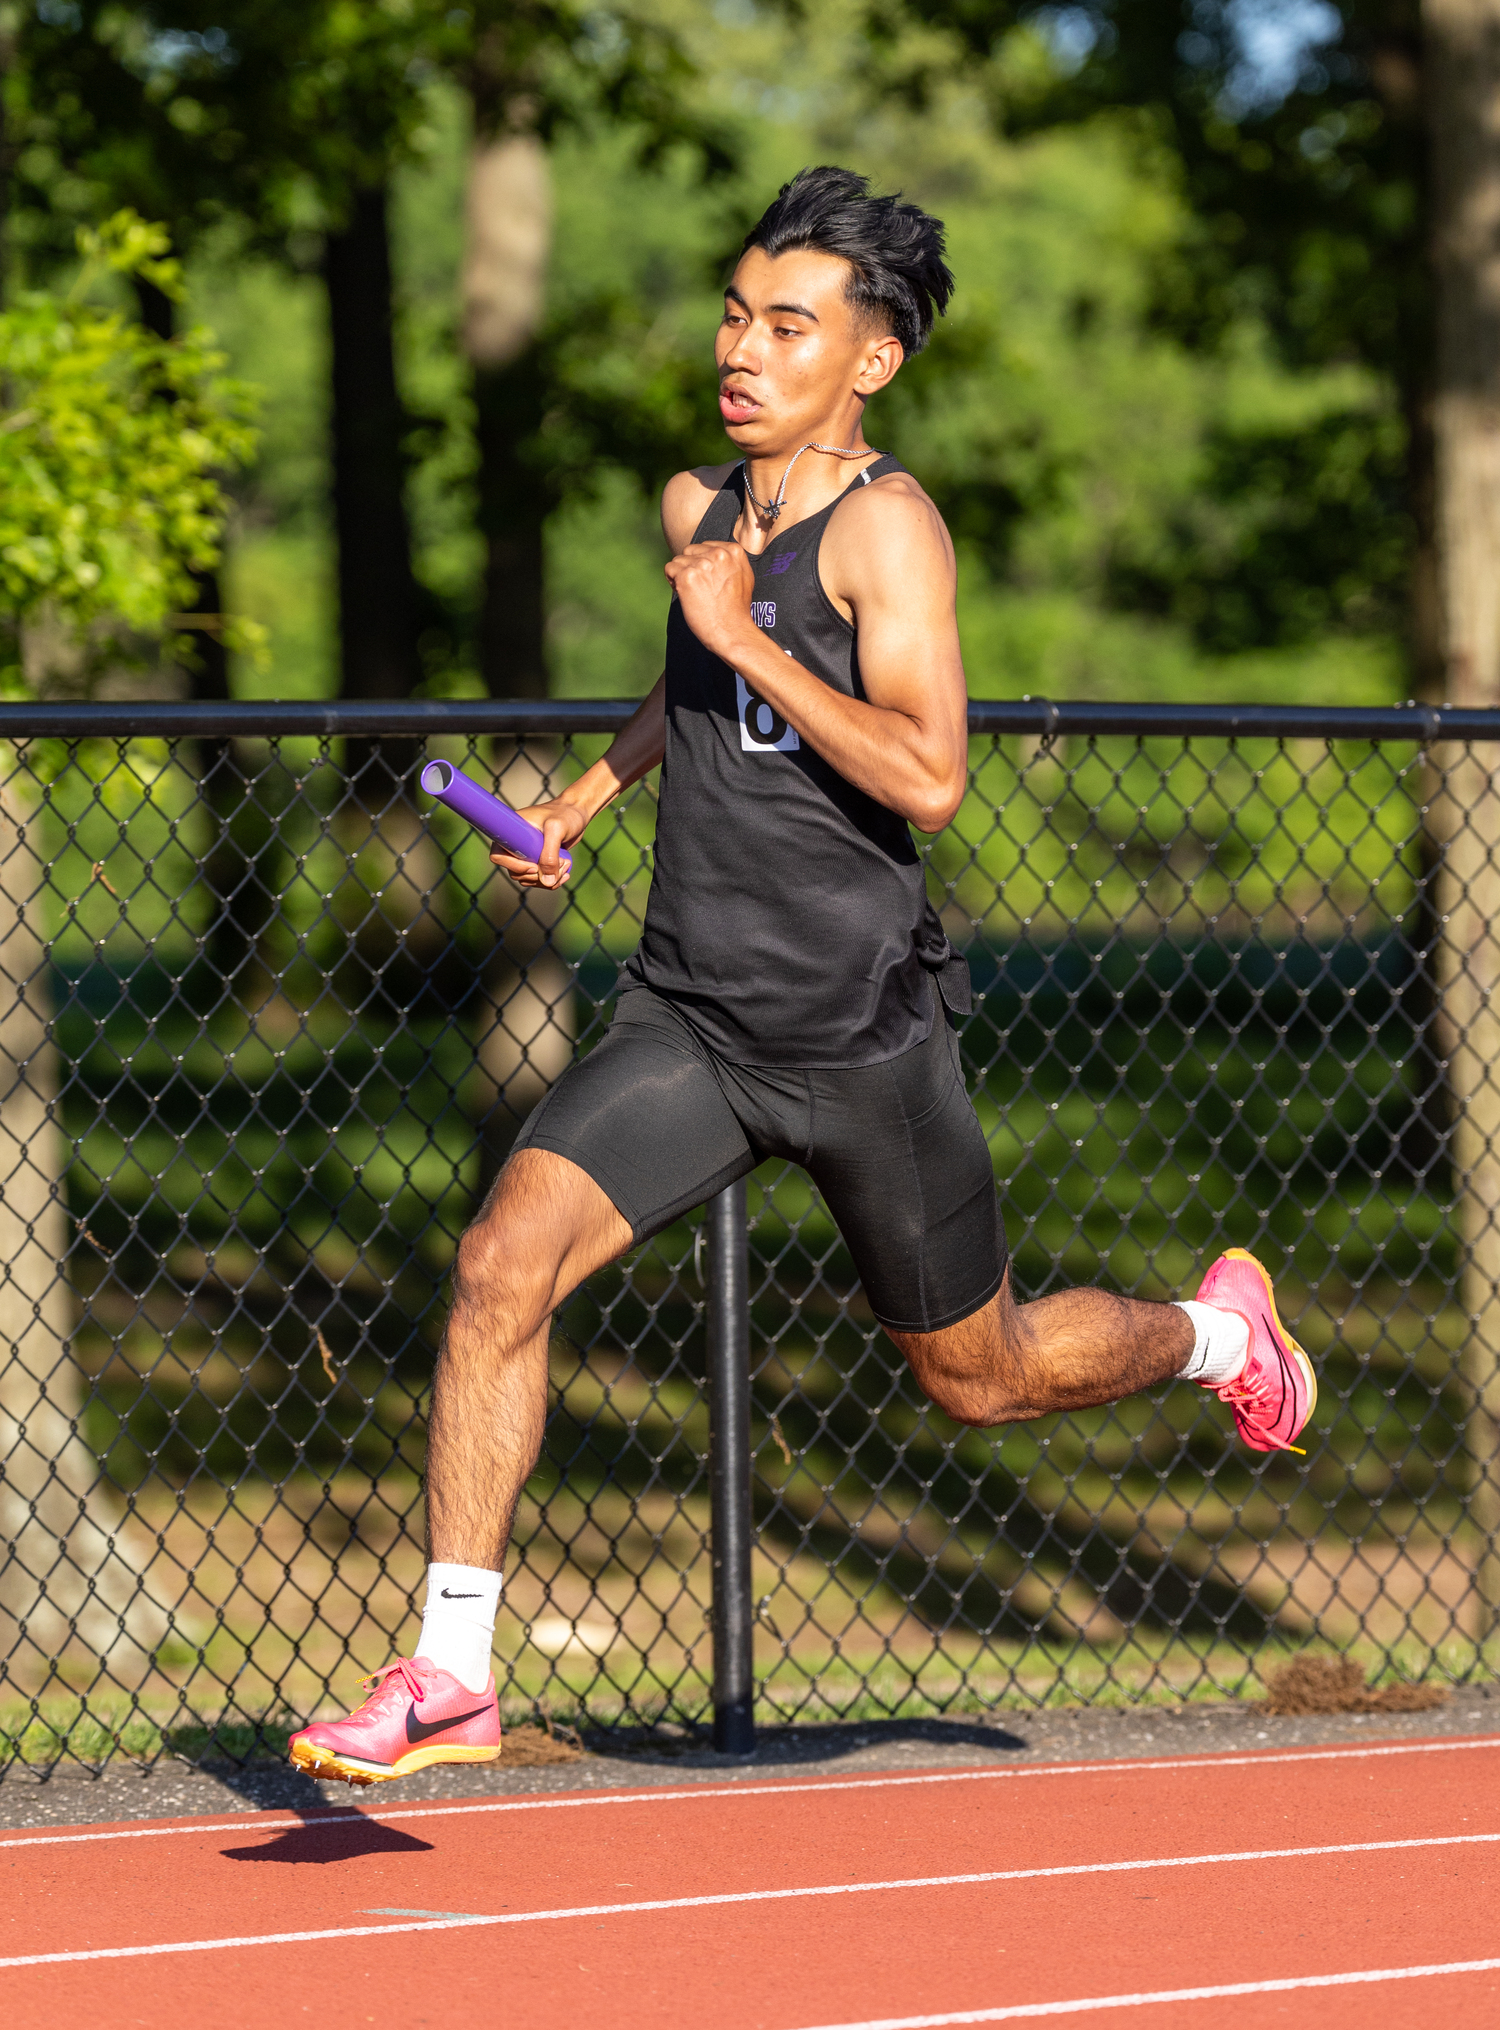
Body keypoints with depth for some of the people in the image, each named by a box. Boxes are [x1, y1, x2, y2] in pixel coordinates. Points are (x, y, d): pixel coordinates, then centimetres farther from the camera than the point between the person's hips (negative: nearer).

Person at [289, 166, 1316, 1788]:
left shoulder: (885, 520, -14)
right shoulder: (696, 507, 8)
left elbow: (929, 778, -26)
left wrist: (742, 635, -23)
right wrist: (591, 791, 24)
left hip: (859, 1032, -5)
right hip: (687, 1020, 5)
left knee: (979, 1380, 13)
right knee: (504, 1263, -17)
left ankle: (1213, 1331, 45)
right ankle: (449, 1680, -11)